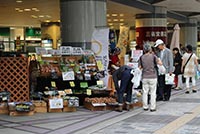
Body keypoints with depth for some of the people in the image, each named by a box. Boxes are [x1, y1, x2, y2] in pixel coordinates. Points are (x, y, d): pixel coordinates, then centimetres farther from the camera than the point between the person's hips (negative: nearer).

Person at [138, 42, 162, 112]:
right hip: (153, 77, -3)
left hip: (144, 77, 3)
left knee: (145, 92, 10)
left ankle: (145, 106, 14)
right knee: (153, 93, 4)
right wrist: (157, 58, 4)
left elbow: (139, 67, 3)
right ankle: (152, 107, 5)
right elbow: (160, 63, -10)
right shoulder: (153, 56, -9)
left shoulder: (142, 57, 0)